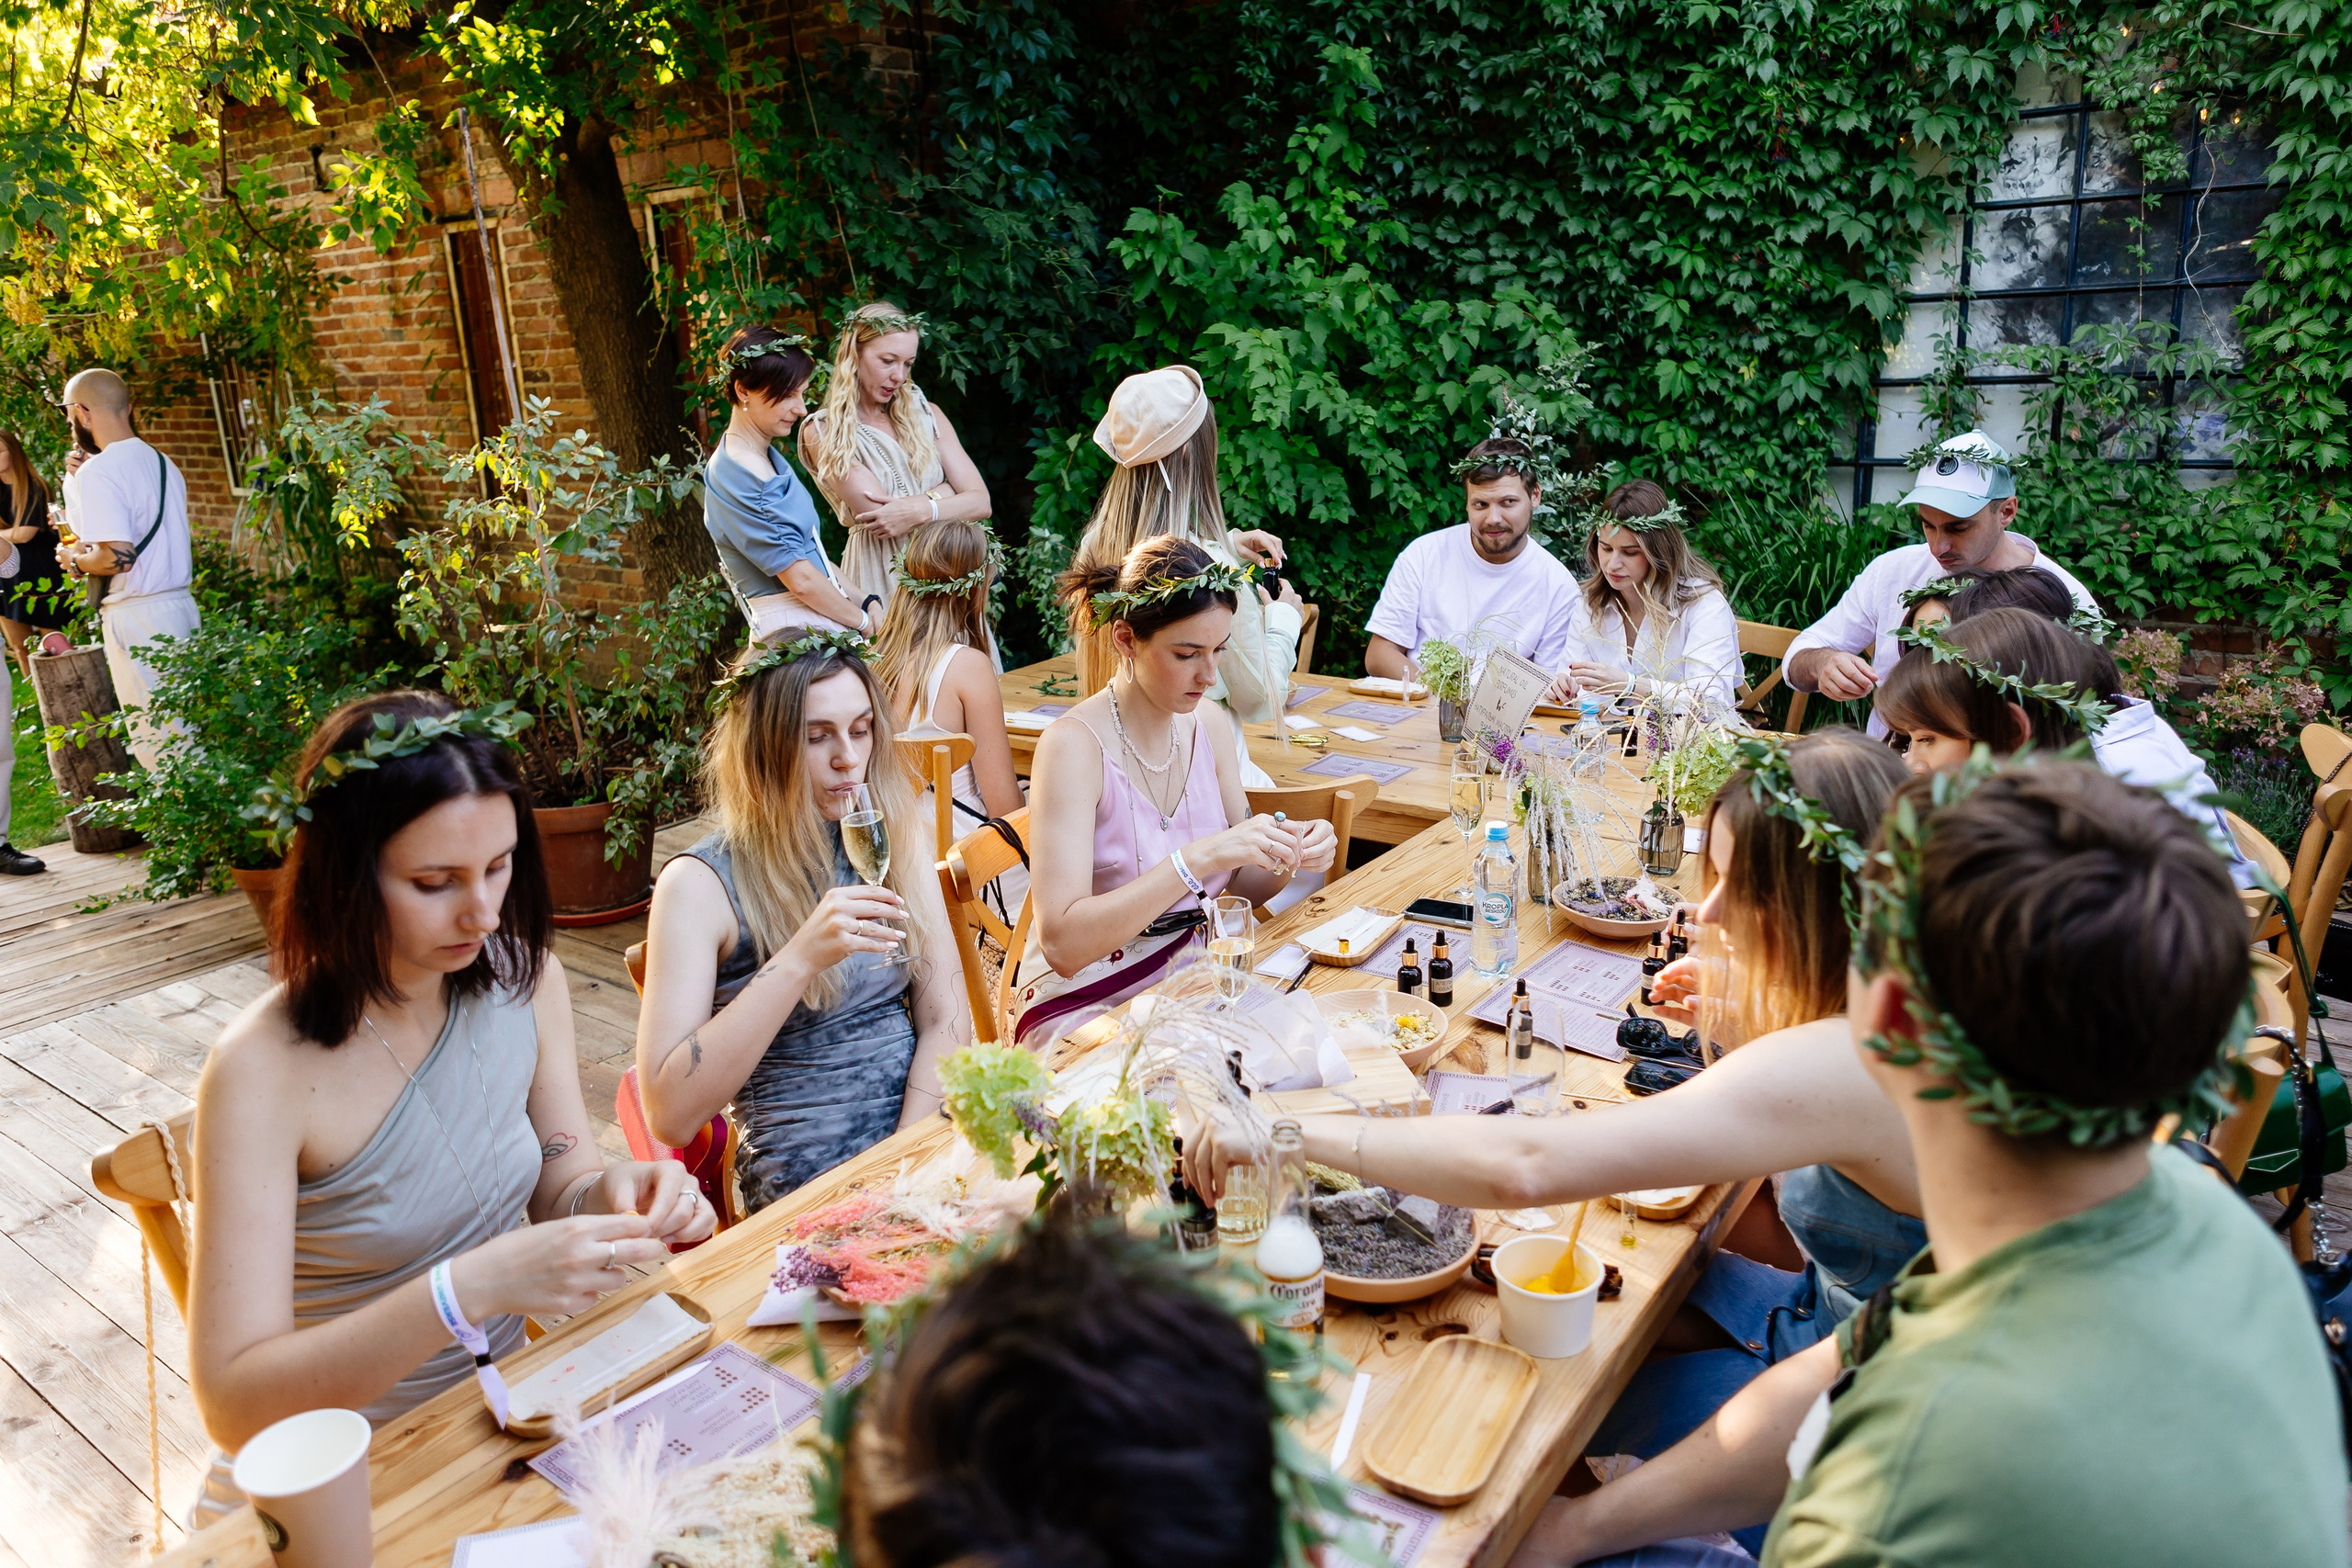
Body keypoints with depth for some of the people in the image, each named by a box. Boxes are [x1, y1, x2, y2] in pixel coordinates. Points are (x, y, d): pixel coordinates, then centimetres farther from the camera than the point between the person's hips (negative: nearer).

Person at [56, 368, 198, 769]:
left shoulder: (98, 472, -13)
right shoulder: (163, 463, 12)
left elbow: (118, 557, -20)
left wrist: (76, 560, -1)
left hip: (138, 618, -8)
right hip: (182, 604, 8)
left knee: (155, 739, -2)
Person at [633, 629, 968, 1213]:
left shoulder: (897, 837, 7)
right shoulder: (700, 885, -7)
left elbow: (946, 1018, 2)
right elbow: (670, 1116, -16)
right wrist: (799, 960, -25)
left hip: (920, 1126, 6)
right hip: (803, 1177, -6)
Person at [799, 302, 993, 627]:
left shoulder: (924, 414, 10)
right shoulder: (822, 433, -2)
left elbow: (981, 502, 2)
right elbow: (881, 516, -13)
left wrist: (920, 510, -15)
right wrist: (948, 491, -3)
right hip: (882, 581, -4)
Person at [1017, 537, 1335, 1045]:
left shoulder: (1212, 735, 2)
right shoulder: (1073, 746, -17)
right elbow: (1062, 942, -25)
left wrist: (1286, 858, -9)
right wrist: (1198, 858, -32)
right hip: (1086, 1005, -6)